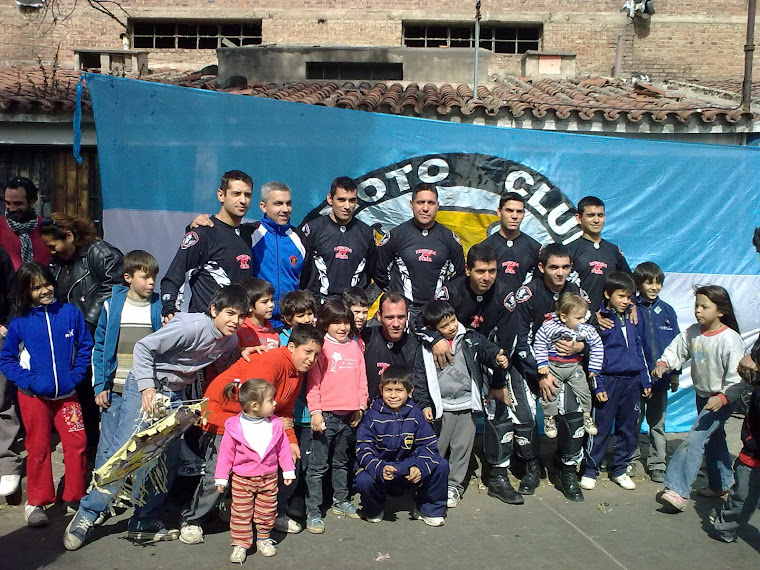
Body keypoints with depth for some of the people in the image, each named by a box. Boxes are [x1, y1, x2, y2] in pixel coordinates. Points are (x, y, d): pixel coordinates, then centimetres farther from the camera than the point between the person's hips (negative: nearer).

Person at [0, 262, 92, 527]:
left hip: (67, 393, 1)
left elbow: (85, 346, 4)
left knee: (77, 443, -1)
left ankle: (76, 496, 16)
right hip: (34, 396, -1)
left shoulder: (71, 313, -3)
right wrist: (27, 381, -11)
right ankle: (36, 502, 23)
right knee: (38, 448, 8)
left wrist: (76, 375, -6)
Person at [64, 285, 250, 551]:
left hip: (175, 393, 7)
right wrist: (147, 387, -30)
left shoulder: (231, 340, -3)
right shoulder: (191, 326, -26)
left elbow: (228, 360, 17)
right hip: (146, 384, -7)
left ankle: (144, 523, 20)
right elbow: (144, 347, -23)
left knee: (167, 459, 6)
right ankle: (88, 513, 6)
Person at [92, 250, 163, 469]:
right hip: (116, 392, 0)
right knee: (108, 446, 3)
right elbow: (100, 347, 4)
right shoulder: (112, 306, 2)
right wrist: (99, 386, -1)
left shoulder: (160, 308, 2)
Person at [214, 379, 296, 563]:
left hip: (269, 478, 3)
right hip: (242, 479, -2)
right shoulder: (234, 426, -14)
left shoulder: (275, 424, -5)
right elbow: (226, 453, -6)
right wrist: (221, 478, -3)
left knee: (267, 511, 13)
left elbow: (283, 448, 4)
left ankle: (264, 539, 32)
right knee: (241, 513, 5)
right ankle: (240, 544, 19)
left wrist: (288, 471, 5)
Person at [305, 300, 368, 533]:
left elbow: (362, 378, 14)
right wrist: (315, 411, -13)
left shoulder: (355, 347, 10)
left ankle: (341, 501, 34)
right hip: (326, 415, -5)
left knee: (341, 462, 20)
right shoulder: (321, 347, -5)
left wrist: (361, 406, 9)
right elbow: (313, 381, -8)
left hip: (349, 415, 5)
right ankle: (313, 512, 6)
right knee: (318, 466, 0)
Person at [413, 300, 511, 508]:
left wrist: (497, 357, -30)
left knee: (462, 446, 9)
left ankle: (454, 485, 24)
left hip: (468, 405, 1)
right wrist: (424, 404, -5)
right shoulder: (426, 349, -3)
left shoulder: (470, 339, 1)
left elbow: (486, 349, -7)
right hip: (443, 407, -1)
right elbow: (419, 379, 0)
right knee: (436, 447, 8)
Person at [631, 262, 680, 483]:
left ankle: (657, 465, 22)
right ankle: (630, 460, 24)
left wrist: (675, 373, 7)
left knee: (658, 424, 12)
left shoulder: (667, 311, 5)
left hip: (661, 377, 3)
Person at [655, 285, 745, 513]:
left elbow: (737, 377, -23)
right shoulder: (692, 332, -4)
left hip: (723, 399, -7)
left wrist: (723, 397, -34)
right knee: (714, 440, 21)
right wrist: (664, 363, -17)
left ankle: (678, 490, -16)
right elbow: (677, 349, 3)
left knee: (694, 440, -16)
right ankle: (721, 485, 39)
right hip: (702, 395, 7)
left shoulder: (730, 339, -23)